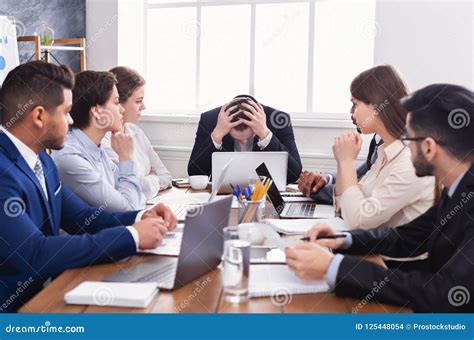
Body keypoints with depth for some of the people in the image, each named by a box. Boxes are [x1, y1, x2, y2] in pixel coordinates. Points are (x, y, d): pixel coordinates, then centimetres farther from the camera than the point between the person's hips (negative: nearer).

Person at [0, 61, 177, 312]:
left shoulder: (41, 160, 5)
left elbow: (81, 217, 11)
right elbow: (35, 255, -29)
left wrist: (139, 218, -6)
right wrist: (131, 236, -23)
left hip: (46, 291, 8)